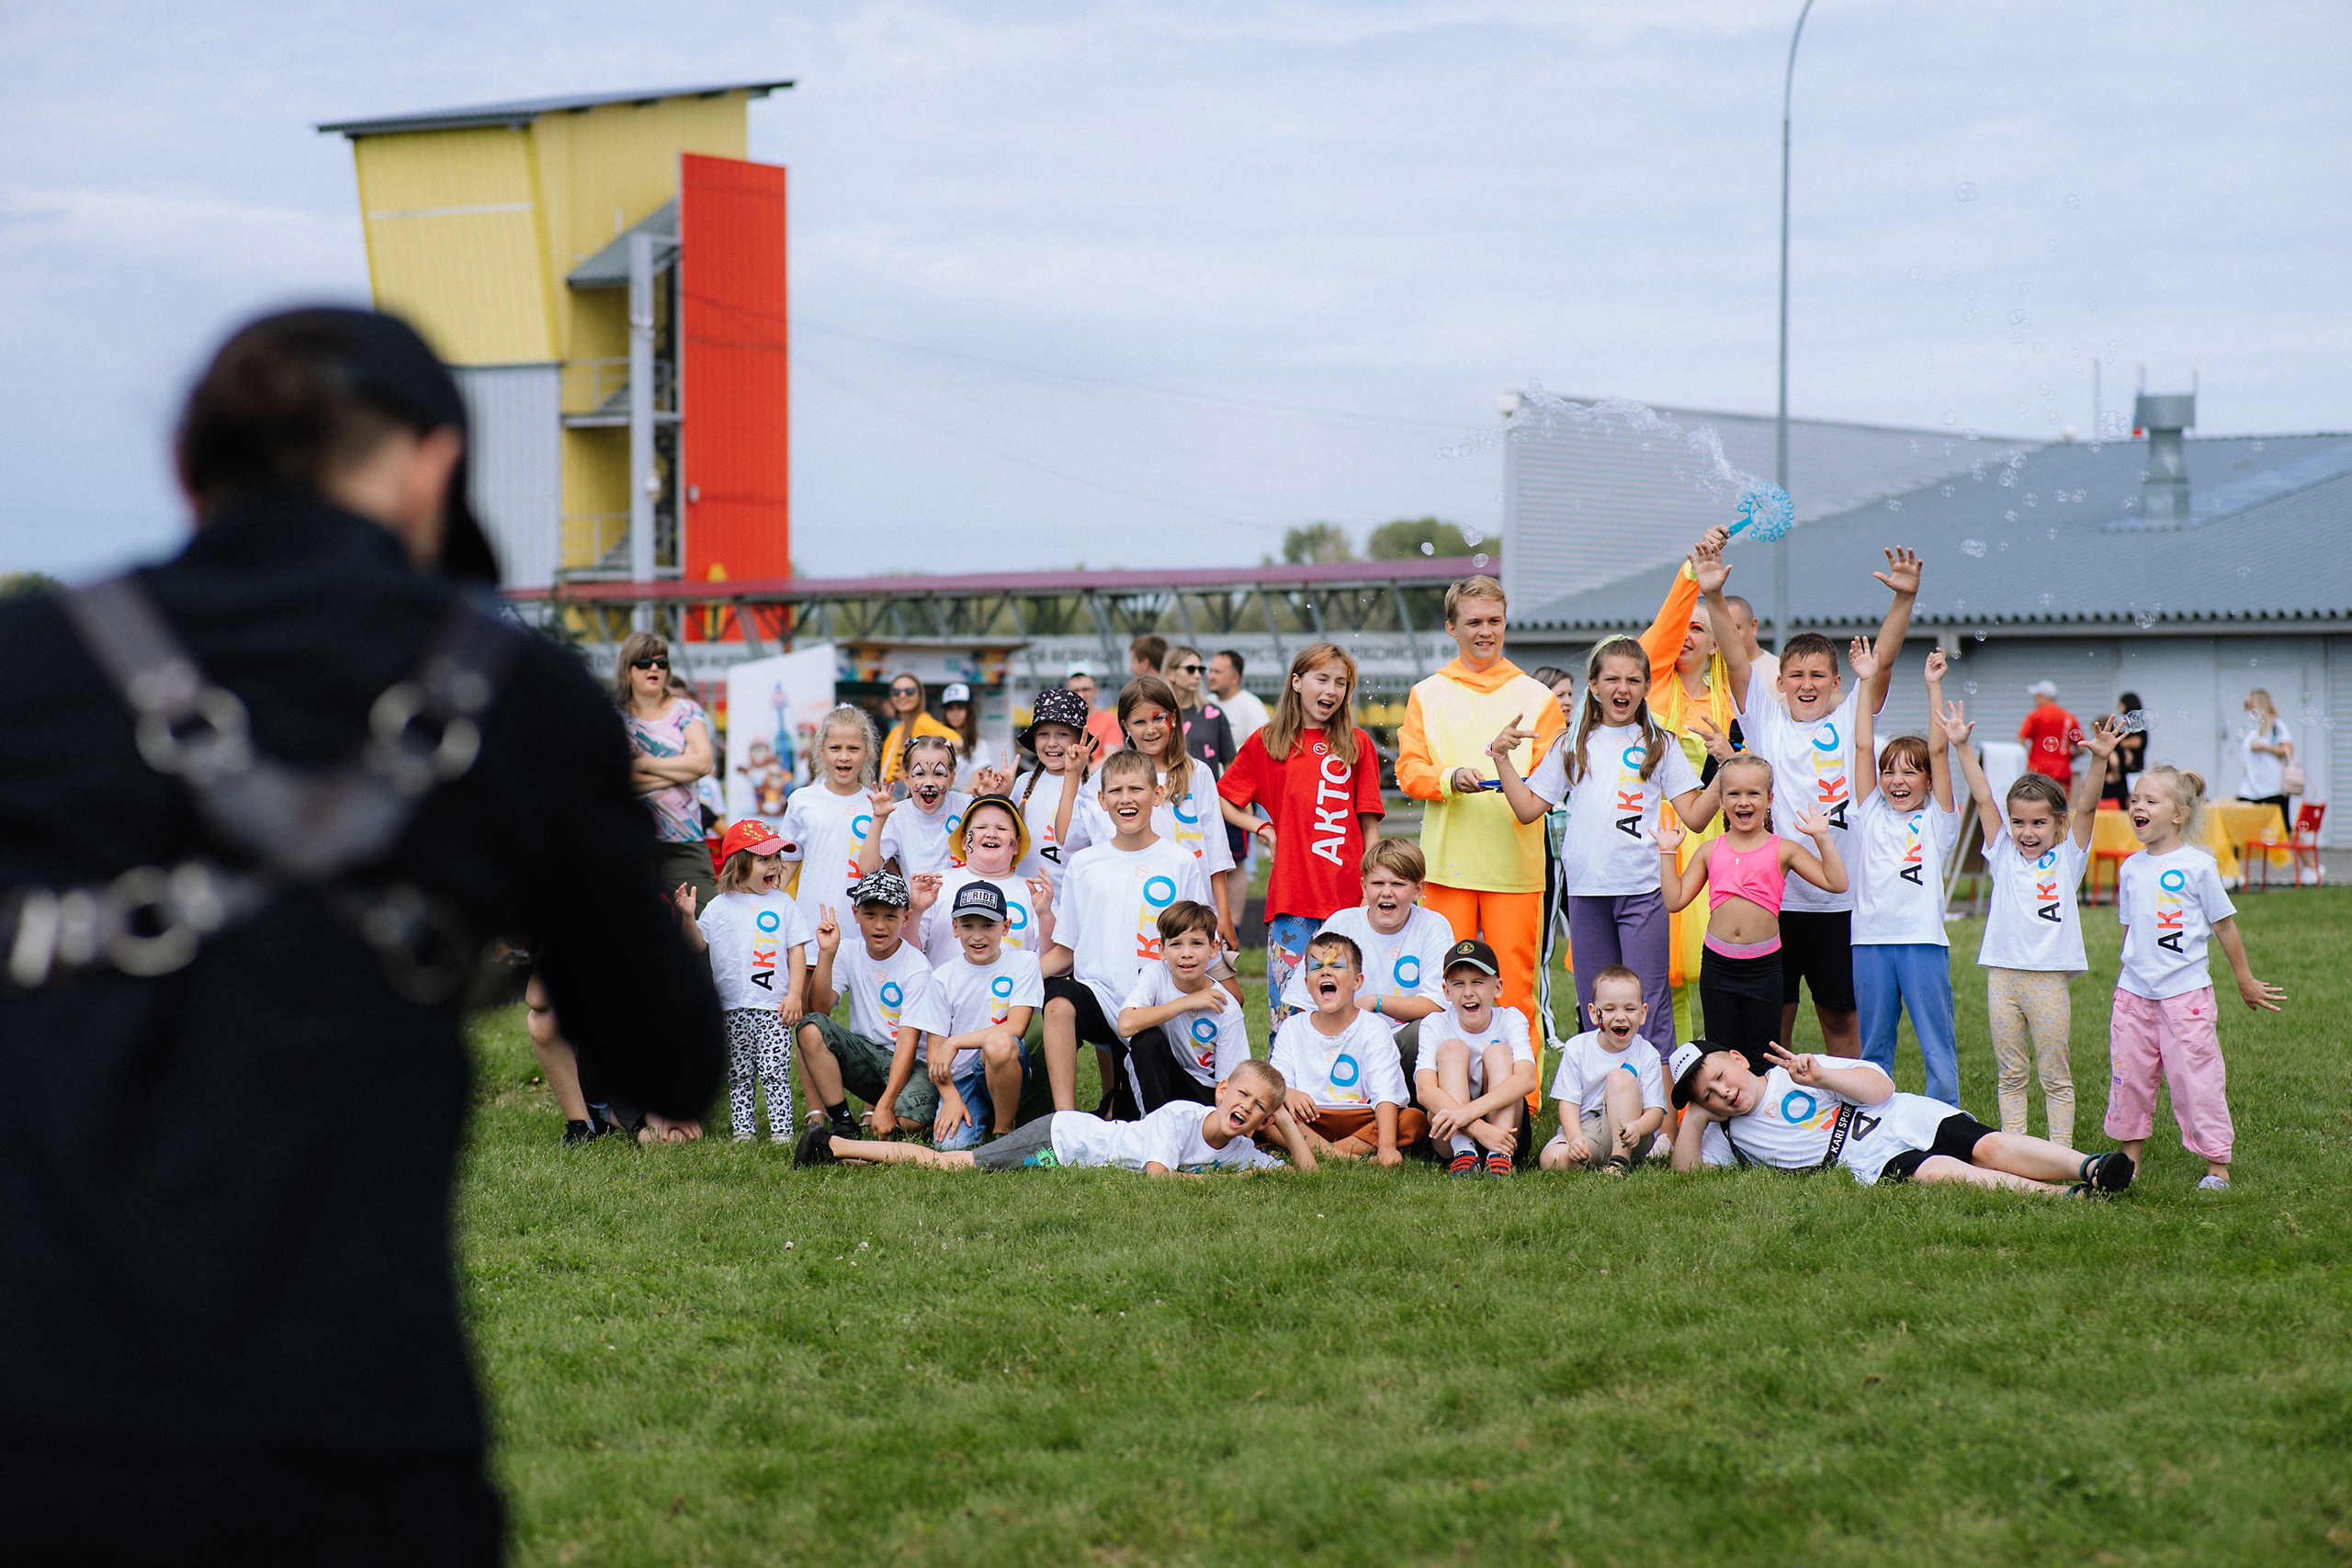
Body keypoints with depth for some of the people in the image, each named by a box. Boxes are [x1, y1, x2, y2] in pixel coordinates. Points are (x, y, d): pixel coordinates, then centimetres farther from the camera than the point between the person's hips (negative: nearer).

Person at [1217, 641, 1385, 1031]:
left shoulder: (1357, 744, 10)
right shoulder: (1266, 743, 9)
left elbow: (1369, 824, 9)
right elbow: (1221, 799, 16)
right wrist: (1261, 828, 2)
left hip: (1348, 896, 0)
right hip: (1291, 896, 0)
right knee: (1288, 1004, -2)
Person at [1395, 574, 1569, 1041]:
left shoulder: (1534, 697, 10)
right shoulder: (1428, 695, 12)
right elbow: (1408, 770, 5)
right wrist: (1450, 778, -15)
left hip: (1515, 863, -1)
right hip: (1447, 863, 1)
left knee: (1515, 985, -4)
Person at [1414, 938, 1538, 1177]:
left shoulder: (1510, 1020, -5)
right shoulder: (1436, 1025, -6)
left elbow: (1526, 1080, -24)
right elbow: (1424, 1090, -23)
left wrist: (1468, 1112, -40)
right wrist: (1480, 1129, -38)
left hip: (1504, 1124, 0)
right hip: (1448, 1137, 0)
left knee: (1498, 1051, -19)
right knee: (1452, 1049, -19)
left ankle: (1499, 1157, -36)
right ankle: (1463, 1152, -37)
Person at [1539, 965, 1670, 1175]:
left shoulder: (1647, 1054, -1)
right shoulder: (1577, 1049, 2)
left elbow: (1655, 1111, -7)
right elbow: (1568, 1102, -3)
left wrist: (1636, 1128, -32)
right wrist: (1575, 1137, -24)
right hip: (1584, 1130, 0)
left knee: (1620, 1076, -25)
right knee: (1552, 1160, -33)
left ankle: (1620, 1160, -29)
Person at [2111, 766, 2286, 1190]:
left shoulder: (2197, 866, -8)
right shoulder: (2131, 868, 7)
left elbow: (2225, 926, 0)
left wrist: (2245, 981, 6)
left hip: (2185, 992, -5)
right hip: (2134, 992, 5)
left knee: (2195, 1079, -3)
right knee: (2129, 1076, 7)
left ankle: (2217, 1165, 4)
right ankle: (2129, 1158, 19)